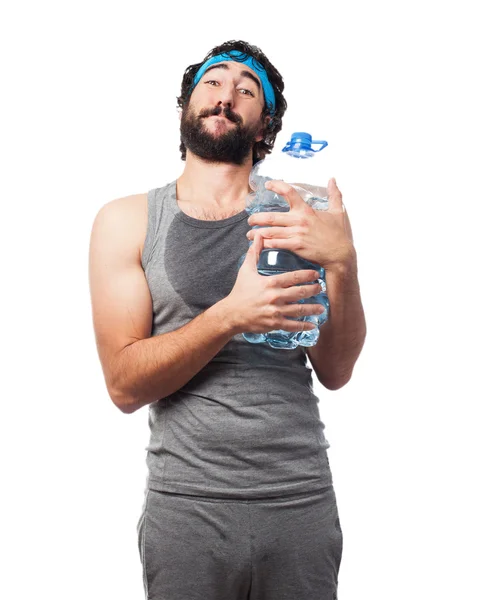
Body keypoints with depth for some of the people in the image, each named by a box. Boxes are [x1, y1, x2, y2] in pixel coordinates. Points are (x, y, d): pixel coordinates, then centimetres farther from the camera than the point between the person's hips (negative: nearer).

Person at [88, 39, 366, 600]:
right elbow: (124, 385, -7)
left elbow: (335, 371, -1)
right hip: (186, 505, -1)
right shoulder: (127, 219, -1)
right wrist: (230, 315, -21)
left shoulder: (297, 215, 2)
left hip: (303, 497, 1)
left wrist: (343, 263, -18)